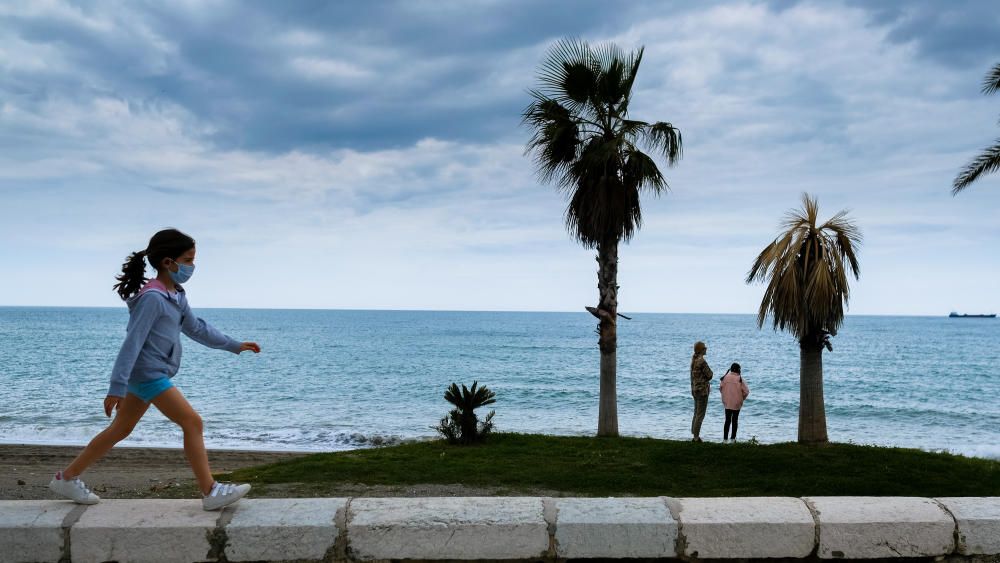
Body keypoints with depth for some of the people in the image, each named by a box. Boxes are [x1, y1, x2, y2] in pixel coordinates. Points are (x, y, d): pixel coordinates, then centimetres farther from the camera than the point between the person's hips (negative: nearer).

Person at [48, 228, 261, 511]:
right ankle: (210, 492, -9)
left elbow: (196, 328, 22)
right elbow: (132, 342, -22)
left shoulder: (176, 296, 11)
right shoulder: (152, 298, -19)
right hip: (148, 373, -10)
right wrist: (117, 387, -25)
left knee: (121, 429, 16)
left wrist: (235, 346, 25)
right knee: (192, 422, -11)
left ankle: (68, 477, 26)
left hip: (145, 375, 10)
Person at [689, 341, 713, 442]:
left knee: (696, 413, 16)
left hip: (695, 389, 9)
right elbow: (709, 375, -14)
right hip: (702, 390, -9)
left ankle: (694, 435, 20)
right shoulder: (701, 361, -19)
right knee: (700, 414, -4)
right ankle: (696, 437, -2)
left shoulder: (693, 360, 9)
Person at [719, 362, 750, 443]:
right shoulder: (740, 379, -13)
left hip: (727, 403, 2)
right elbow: (746, 391, -12)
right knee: (735, 420, 11)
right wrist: (742, 398, 5)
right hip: (737, 403, -2)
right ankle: (733, 438, 15)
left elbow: (721, 388, 2)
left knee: (727, 420, 8)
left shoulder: (725, 377, -6)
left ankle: (725, 438, 3)